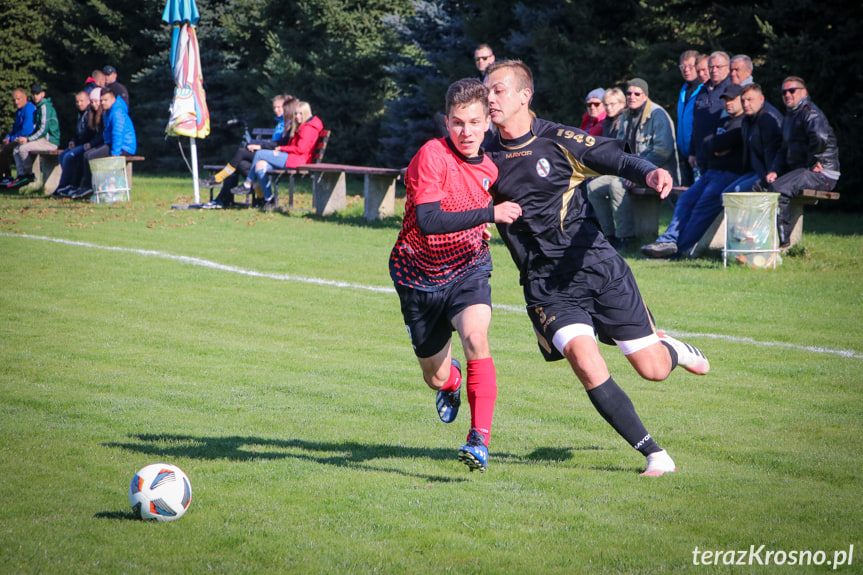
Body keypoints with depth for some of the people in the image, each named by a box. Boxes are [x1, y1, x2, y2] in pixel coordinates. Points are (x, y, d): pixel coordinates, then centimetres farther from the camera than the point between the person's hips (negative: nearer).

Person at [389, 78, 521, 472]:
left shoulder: (488, 169, -2)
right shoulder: (432, 156, -19)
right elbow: (428, 221, -31)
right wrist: (490, 213, -34)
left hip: (467, 270, 1)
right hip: (420, 276, -1)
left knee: (475, 337, -30)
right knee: (436, 378, 11)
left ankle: (480, 439, -29)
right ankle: (452, 381, 51)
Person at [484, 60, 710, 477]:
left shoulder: (558, 141, -4)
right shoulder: (488, 159, 4)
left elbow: (618, 160, -7)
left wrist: (650, 173, -28)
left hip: (596, 266, -1)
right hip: (546, 287, 1)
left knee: (653, 369, 2)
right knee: (586, 363, -22)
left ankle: (673, 348, 42)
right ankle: (654, 454, -9)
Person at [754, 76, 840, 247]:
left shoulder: (810, 112, -10)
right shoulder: (789, 117, 22)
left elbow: (821, 137, -31)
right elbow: (784, 150, 26)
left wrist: (813, 162, -19)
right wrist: (774, 171, 7)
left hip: (822, 174, -10)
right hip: (798, 169, 10)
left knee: (778, 188, -29)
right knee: (760, 187, 1)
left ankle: (783, 239, -25)